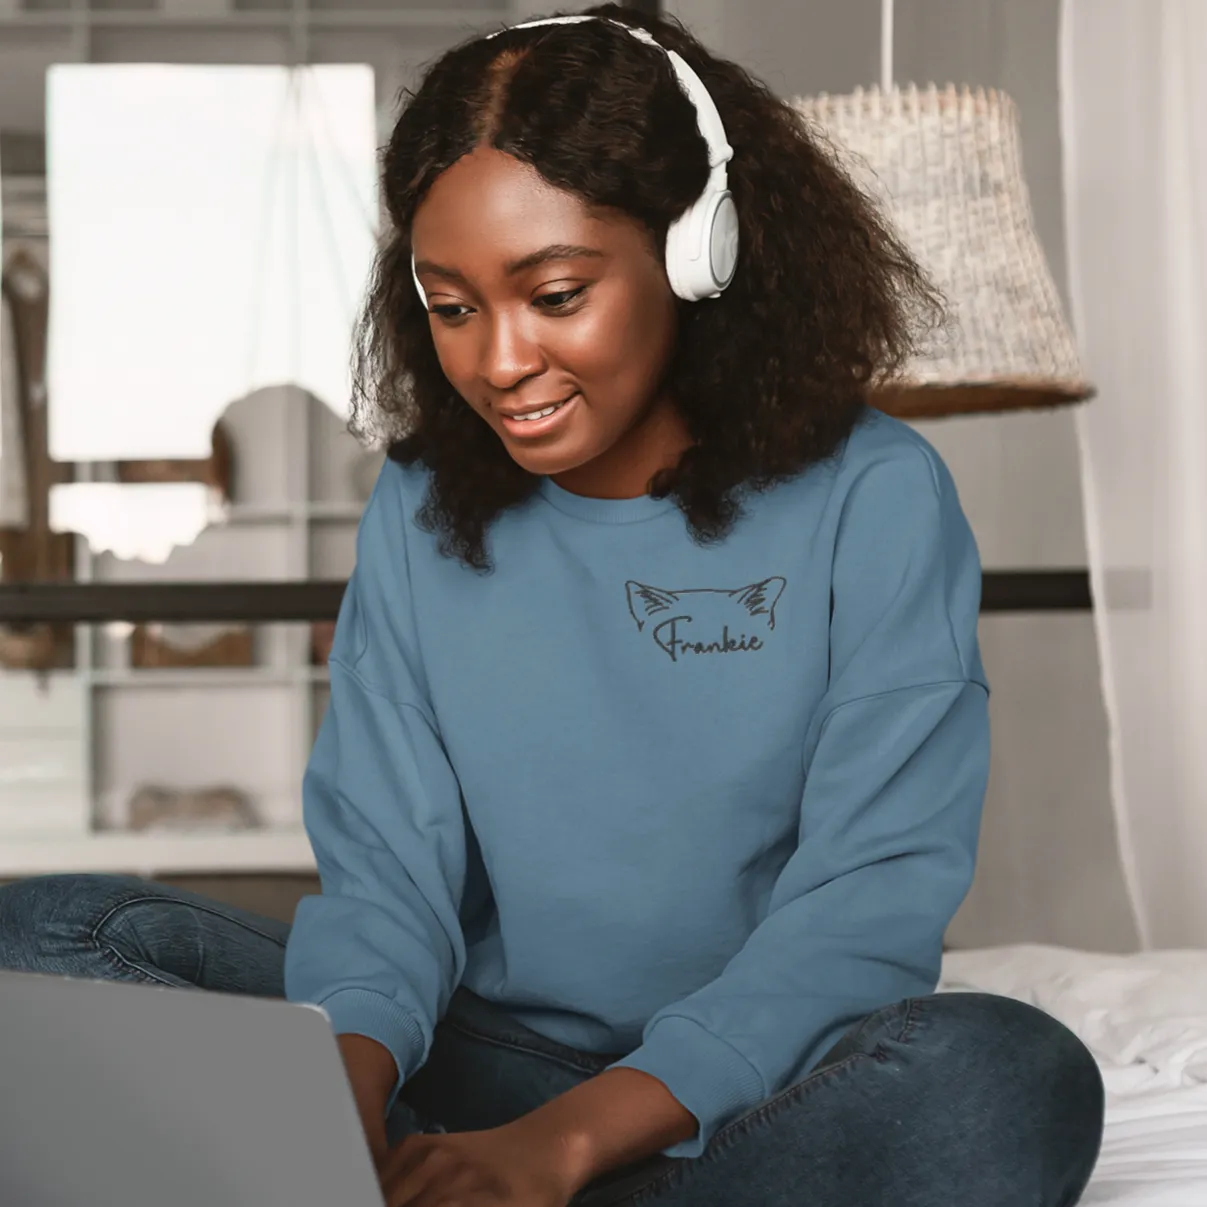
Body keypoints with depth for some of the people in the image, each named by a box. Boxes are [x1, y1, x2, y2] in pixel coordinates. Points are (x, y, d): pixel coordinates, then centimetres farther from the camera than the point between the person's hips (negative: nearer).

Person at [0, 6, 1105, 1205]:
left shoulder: (872, 500, -6)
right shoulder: (419, 513, 6)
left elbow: (870, 905, -12)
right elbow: (384, 871, 0)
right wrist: (343, 1096, -23)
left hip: (758, 1085, -2)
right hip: (487, 1067, 3)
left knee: (1007, 1079, -37)